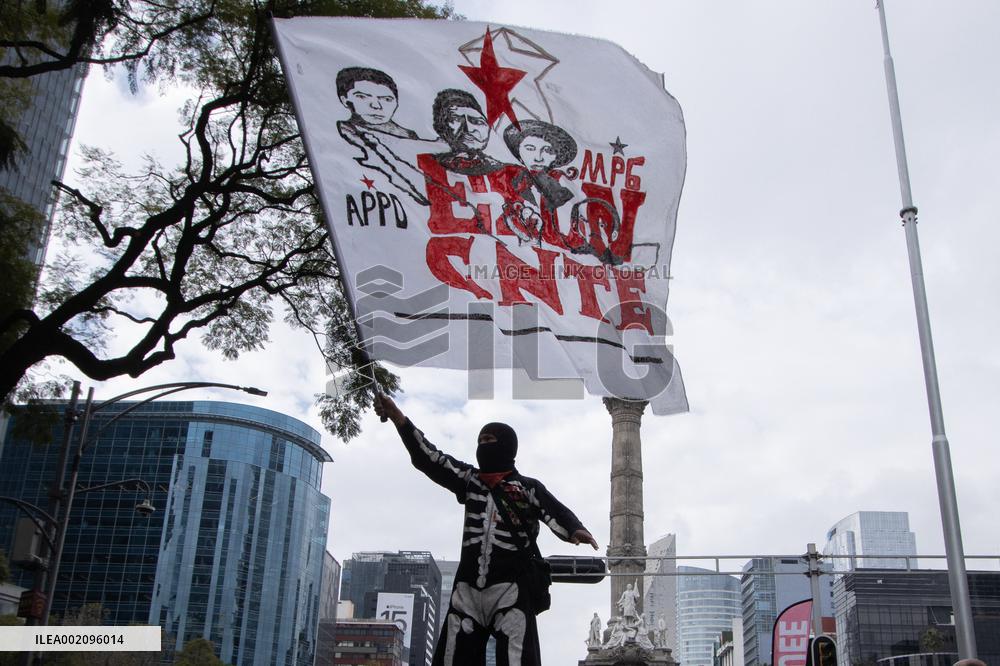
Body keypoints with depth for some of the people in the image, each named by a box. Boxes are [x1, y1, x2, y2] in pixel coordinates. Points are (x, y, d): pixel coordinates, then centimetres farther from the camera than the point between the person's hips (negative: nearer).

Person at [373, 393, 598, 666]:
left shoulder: (528, 488, 5)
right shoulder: (469, 479, 16)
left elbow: (557, 513, -9)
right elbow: (427, 457, 9)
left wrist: (575, 530, -35)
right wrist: (396, 416, -2)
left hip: (509, 591, -4)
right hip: (467, 589, 4)